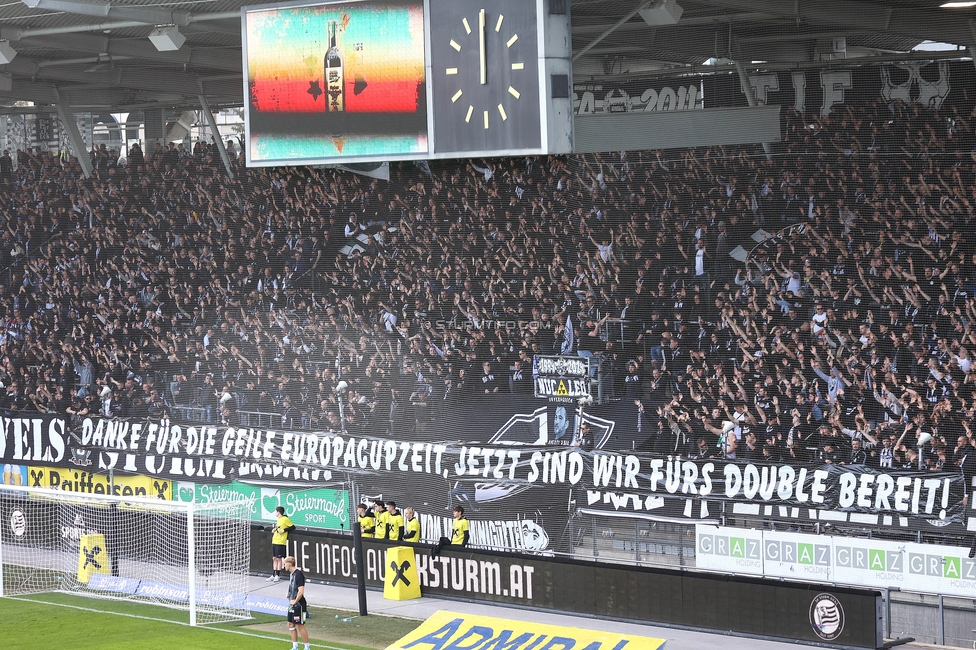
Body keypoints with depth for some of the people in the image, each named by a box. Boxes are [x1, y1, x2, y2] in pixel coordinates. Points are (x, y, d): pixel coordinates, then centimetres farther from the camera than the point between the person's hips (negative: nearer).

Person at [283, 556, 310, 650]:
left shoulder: (298, 574, -18)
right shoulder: (292, 574, 11)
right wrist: (289, 594, 7)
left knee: (300, 626, -6)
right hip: (292, 604, 10)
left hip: (299, 604, -10)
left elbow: (301, 591, -24)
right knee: (291, 625, 11)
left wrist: (295, 601, -17)